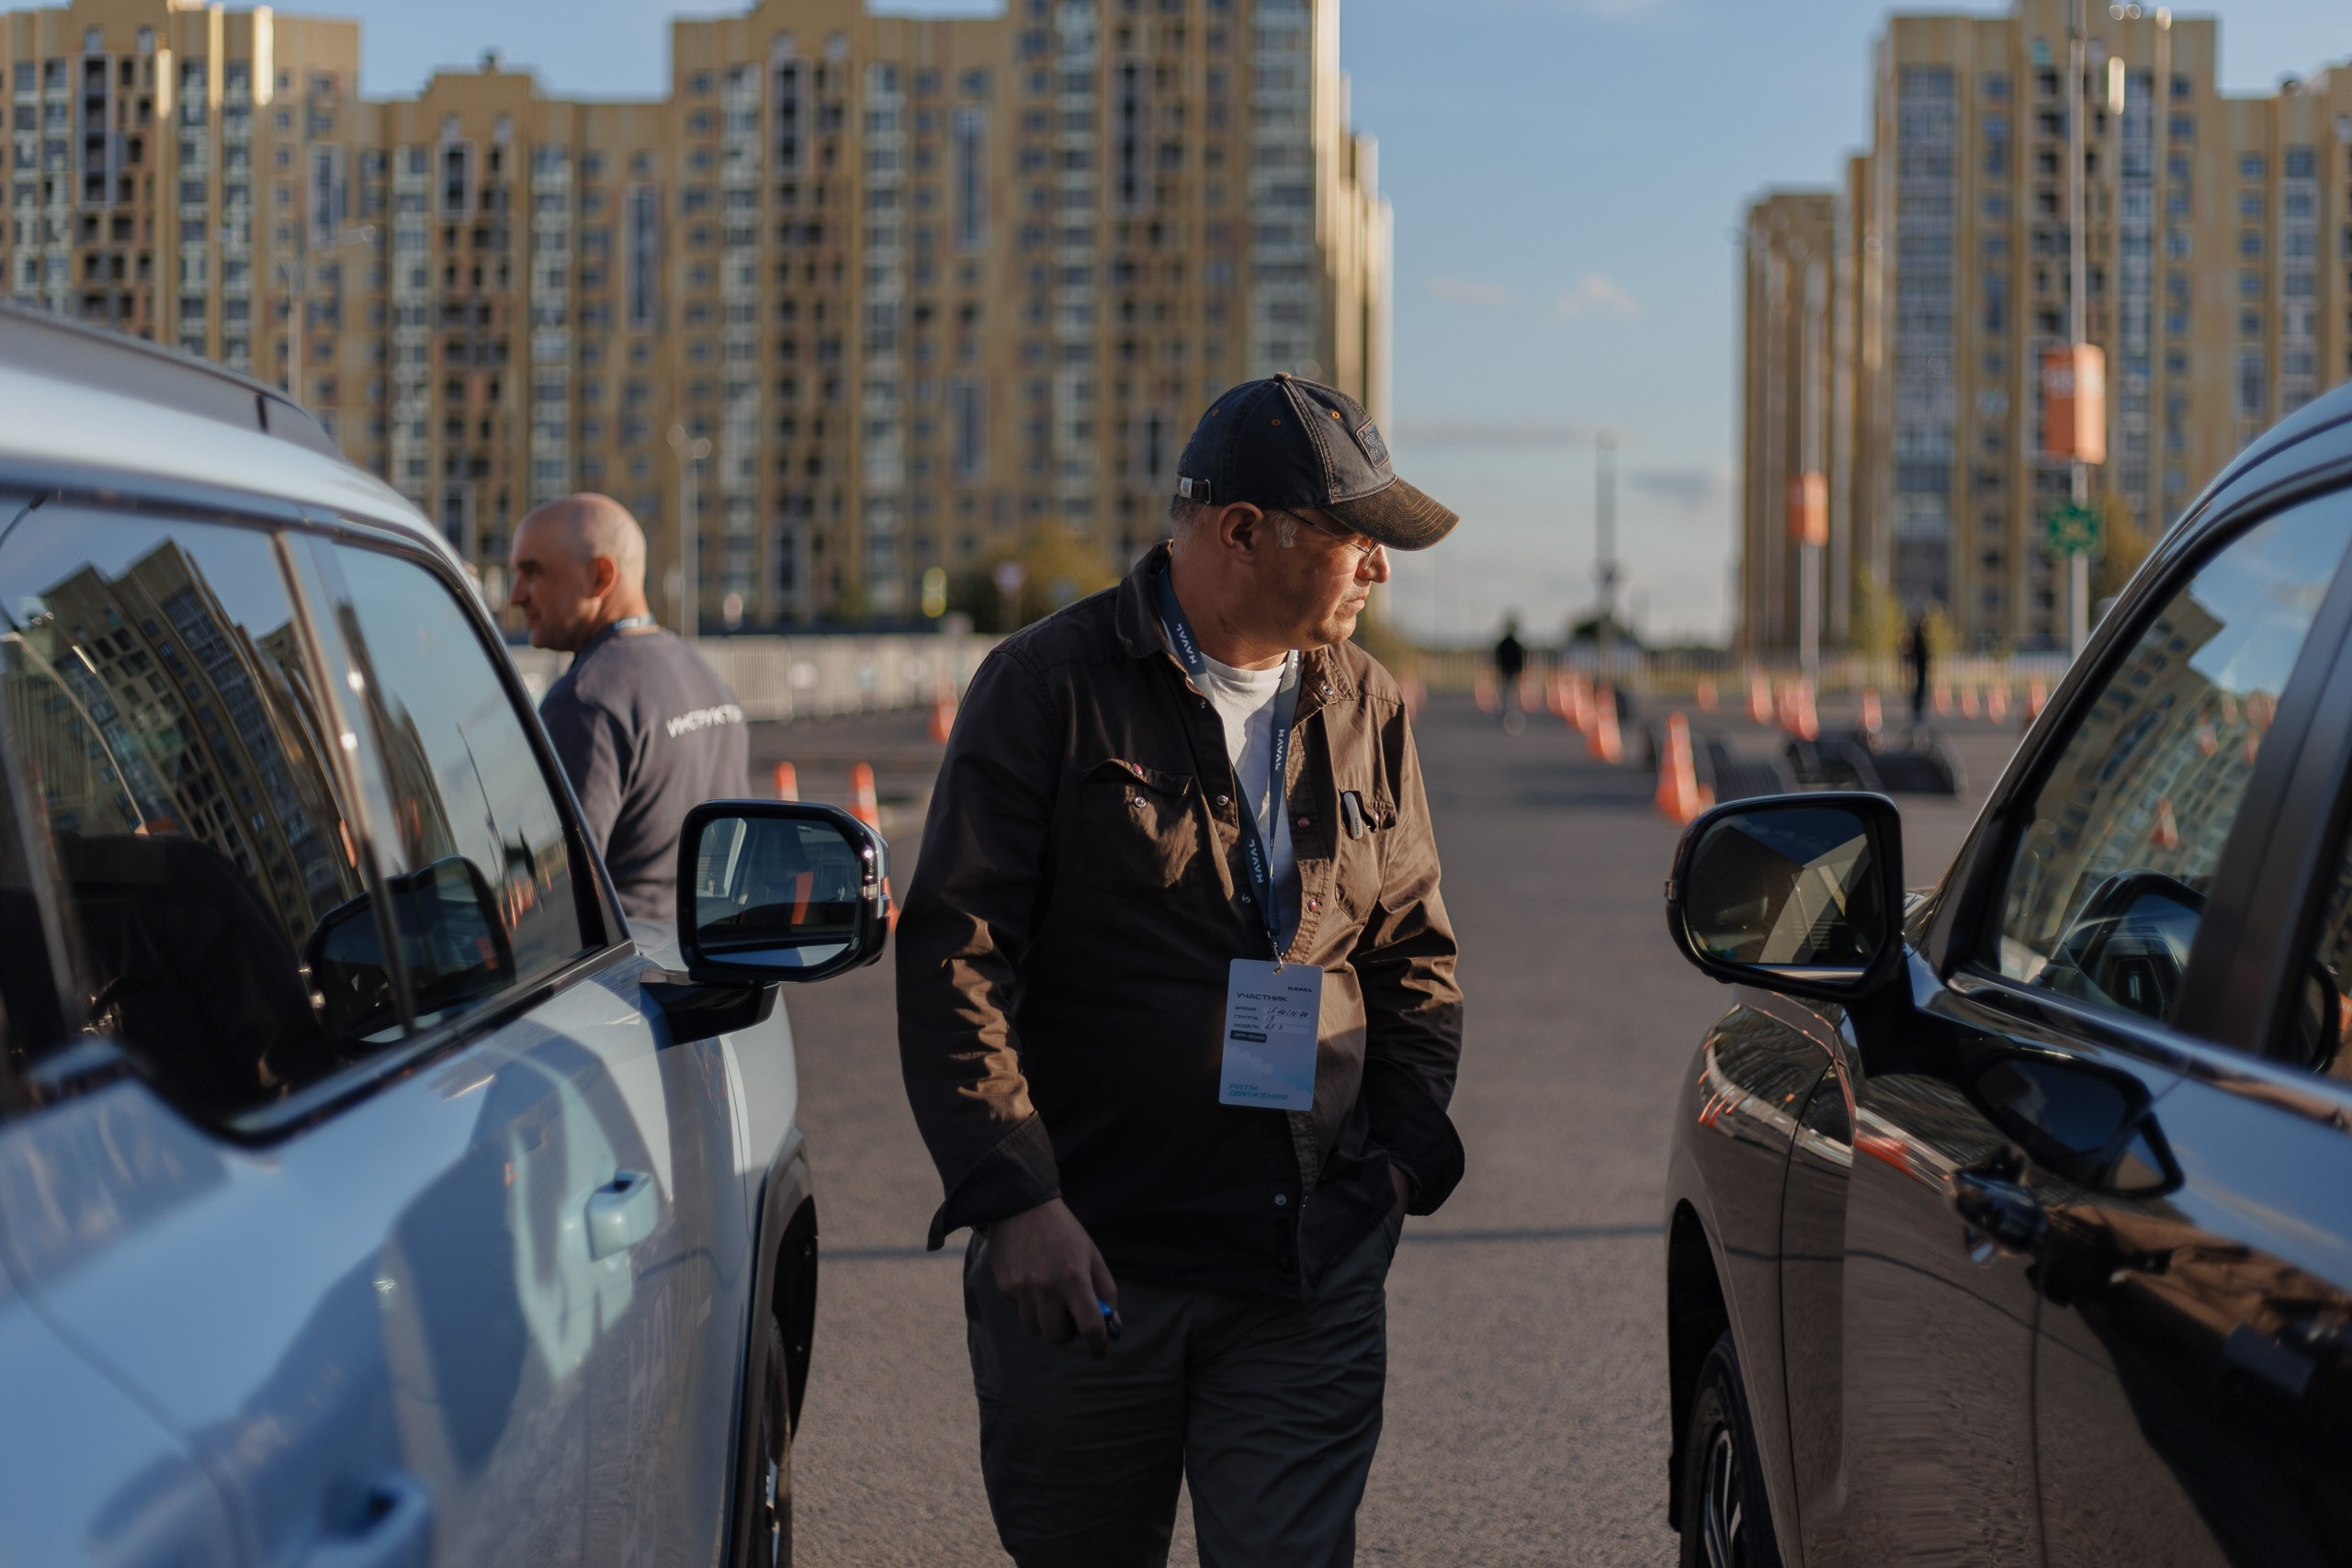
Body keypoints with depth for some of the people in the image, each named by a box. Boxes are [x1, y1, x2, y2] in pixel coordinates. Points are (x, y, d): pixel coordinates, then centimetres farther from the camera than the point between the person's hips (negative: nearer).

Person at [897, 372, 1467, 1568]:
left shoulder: (1367, 710, 11)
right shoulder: (1049, 687, -5)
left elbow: (1413, 953, 19)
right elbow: (954, 954, -8)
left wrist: (1406, 1150, 5)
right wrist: (1013, 1201, -16)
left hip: (1311, 1275, 3)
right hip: (1085, 1260, -3)